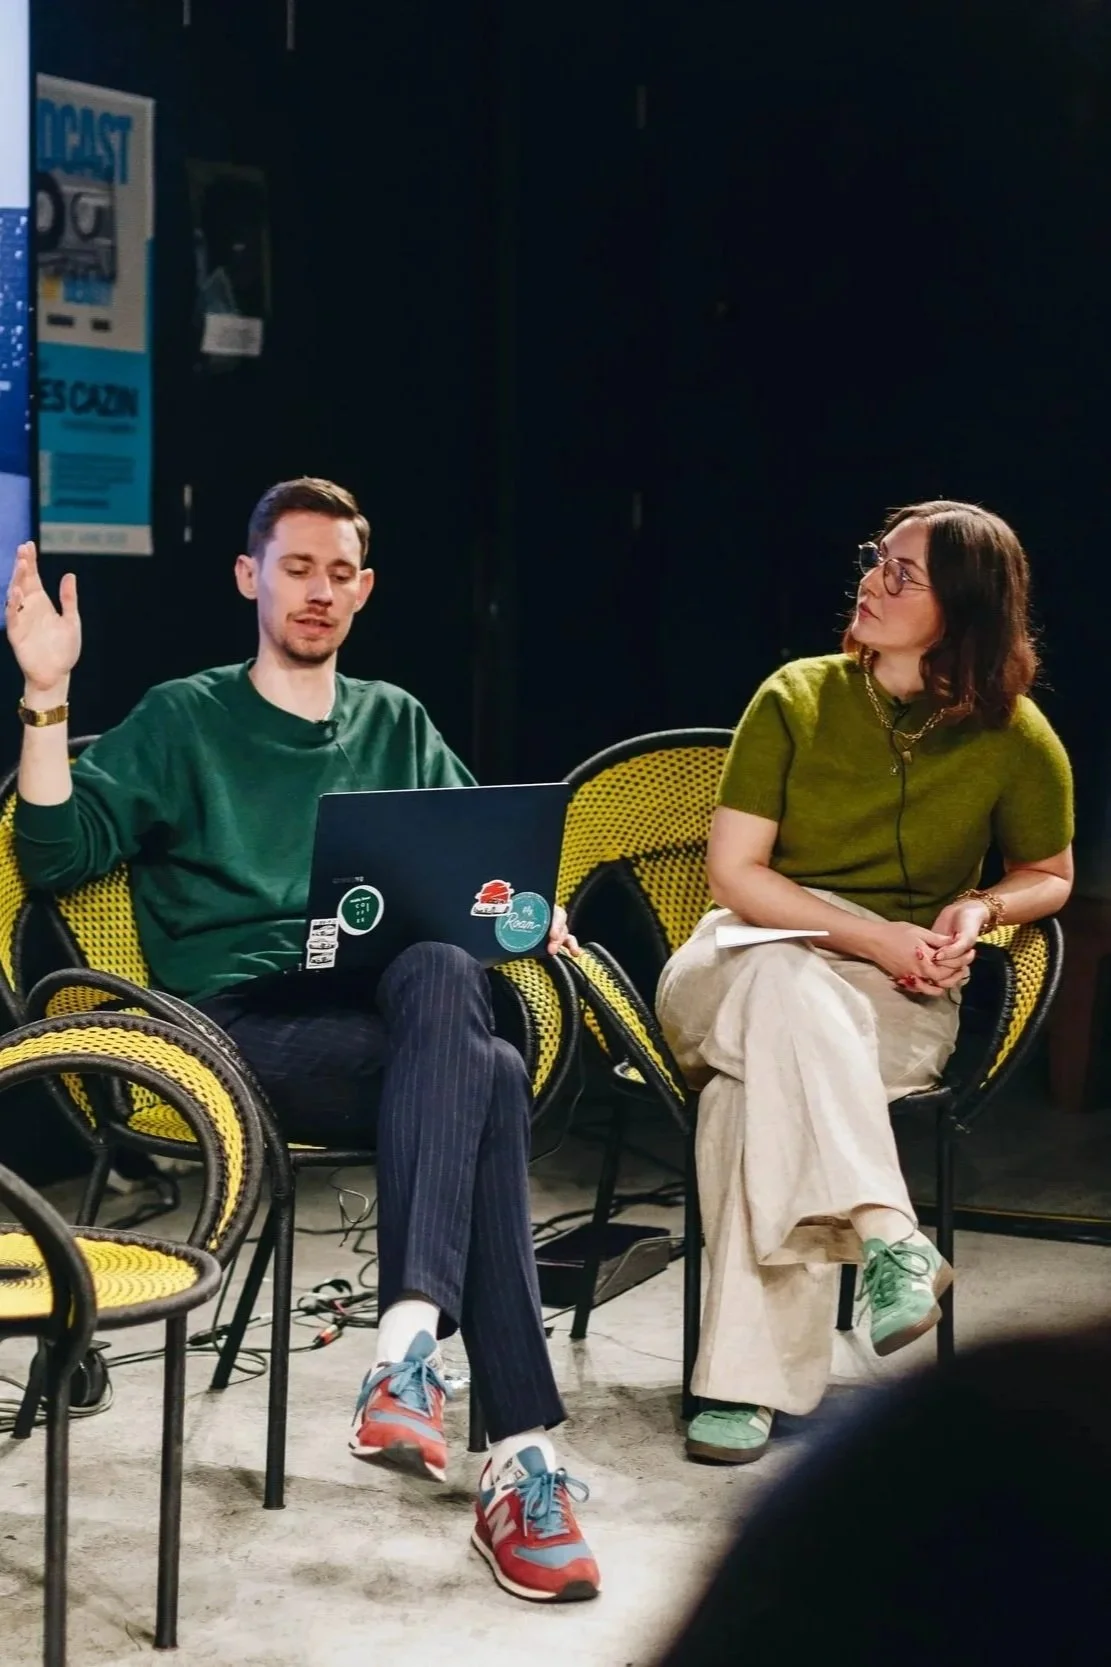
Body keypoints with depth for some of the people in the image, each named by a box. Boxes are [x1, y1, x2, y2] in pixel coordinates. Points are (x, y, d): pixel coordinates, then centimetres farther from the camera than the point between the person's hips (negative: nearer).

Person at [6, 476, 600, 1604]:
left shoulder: (396, 725, 25)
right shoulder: (183, 721, 14)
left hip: (389, 1011, 3)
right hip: (242, 1028, -3)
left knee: (440, 972, -37)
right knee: (486, 1077, -34)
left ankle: (409, 1343, -42)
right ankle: (520, 1455, -40)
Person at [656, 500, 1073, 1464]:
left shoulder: (1015, 739, -1)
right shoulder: (797, 698, -1)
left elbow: (1050, 875, 15)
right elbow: (734, 871, -3)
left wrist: (980, 909, -8)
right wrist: (872, 937, -16)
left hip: (900, 1000, -1)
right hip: (756, 955, 1)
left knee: (756, 1082, -36)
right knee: (785, 990, -40)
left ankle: (751, 1380, -38)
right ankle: (887, 1237, -44)